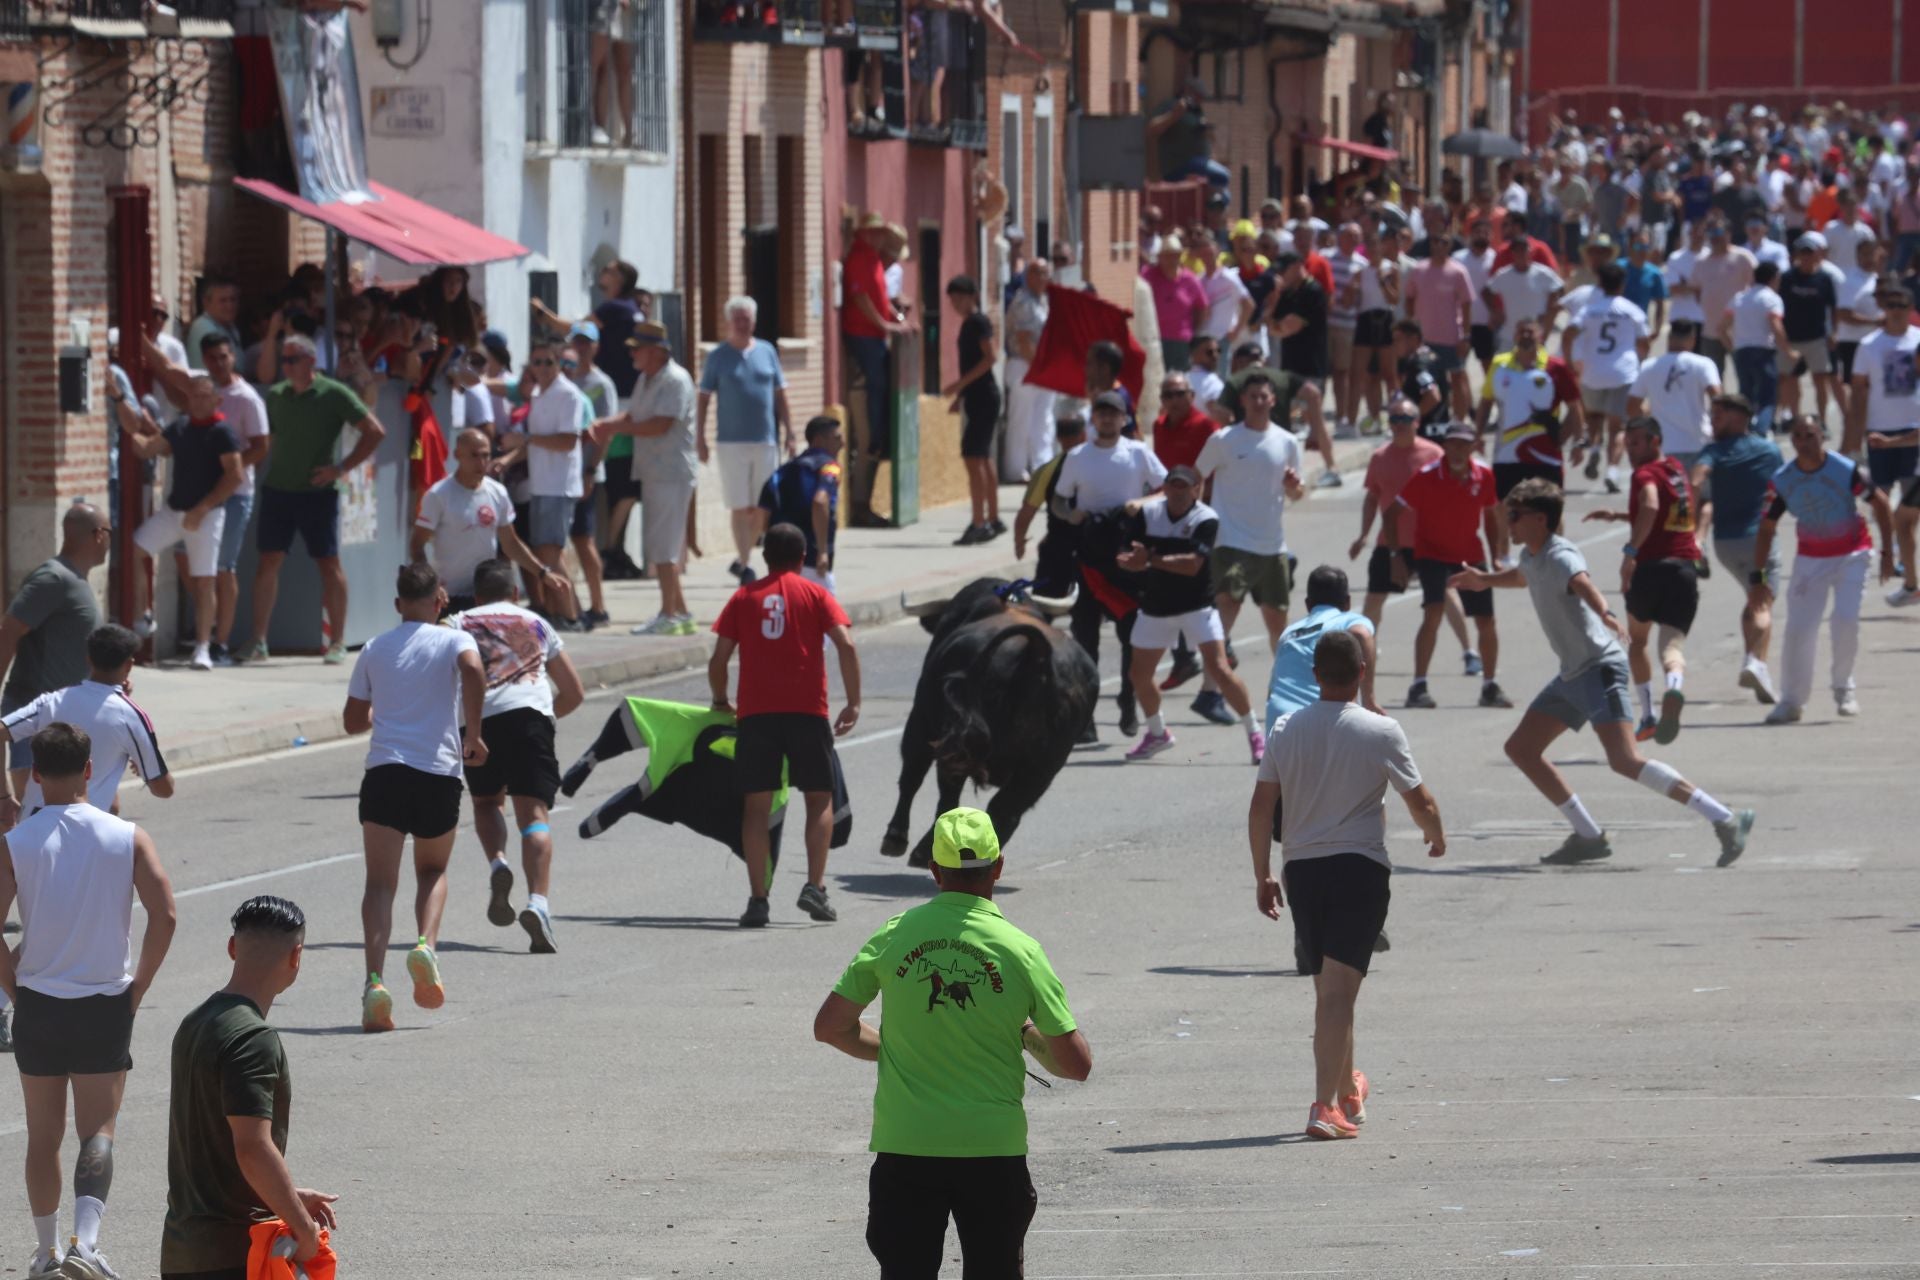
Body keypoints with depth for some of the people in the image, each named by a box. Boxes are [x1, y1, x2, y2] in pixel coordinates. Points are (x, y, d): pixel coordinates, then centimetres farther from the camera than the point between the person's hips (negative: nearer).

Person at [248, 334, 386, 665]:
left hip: (317, 490, -4)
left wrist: (343, 467, -10)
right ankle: (259, 642, 3)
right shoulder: (275, 395, 9)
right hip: (277, 489, 4)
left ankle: (337, 642, 7)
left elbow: (375, 432, -6)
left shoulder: (334, 395, -6)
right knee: (268, 561, 0)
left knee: (328, 563, 0)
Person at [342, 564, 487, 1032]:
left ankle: (374, 980, -20)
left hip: (384, 770, 1)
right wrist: (472, 734, -9)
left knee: (380, 881, -1)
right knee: (432, 871, 21)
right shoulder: (454, 640, 6)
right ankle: (426, 945, -6)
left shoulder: (375, 649, 15)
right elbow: (473, 670, -17)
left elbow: (354, 720, 21)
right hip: (439, 771, -1)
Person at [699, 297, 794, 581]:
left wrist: (788, 433, 8)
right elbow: (704, 398, 3)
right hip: (732, 441, -3)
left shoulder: (767, 352, 8)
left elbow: (780, 395, 13)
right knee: (742, 507, -4)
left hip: (766, 441, 3)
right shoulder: (718, 356, 1)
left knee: (761, 509, 5)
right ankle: (744, 565, 0)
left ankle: (741, 560, 20)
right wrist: (700, 438, -2)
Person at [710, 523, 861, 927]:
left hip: (756, 713, 1)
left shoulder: (744, 597, 10)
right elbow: (846, 644, -7)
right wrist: (853, 702, -2)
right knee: (819, 798, 11)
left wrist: (720, 701, 22)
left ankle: (757, 899, -3)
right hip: (807, 711, -1)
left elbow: (718, 659, 6)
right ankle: (815, 886, -4)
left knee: (757, 804, 4)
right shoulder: (815, 595, 6)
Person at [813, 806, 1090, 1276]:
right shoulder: (1019, 950, -7)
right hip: (993, 1148, -1)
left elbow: (830, 1027, 4)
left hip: (904, 1148, 1)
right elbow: (1076, 1064, -4)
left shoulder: (894, 936, -3)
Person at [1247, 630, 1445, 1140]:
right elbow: (1420, 801, 0)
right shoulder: (1381, 732, -8)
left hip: (1300, 868, 4)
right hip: (1359, 867, -4)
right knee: (1338, 990, -8)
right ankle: (1326, 1106, -18)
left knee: (1328, 987, 18)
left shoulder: (1286, 729, 2)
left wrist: (1263, 875, 11)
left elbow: (1261, 807, 2)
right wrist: (1436, 837, 22)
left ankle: (1348, 1091, 36)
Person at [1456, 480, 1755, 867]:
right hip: (1572, 676, 10)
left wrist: (1603, 613, -62)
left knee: (1625, 761, -22)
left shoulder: (1559, 558, -18)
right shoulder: (1531, 556, 12)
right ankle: (1589, 836, 16)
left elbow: (1582, 583, -42)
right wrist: (1486, 580, 50)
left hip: (1600, 669, -10)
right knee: (1520, 748, 12)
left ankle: (1726, 820, -23)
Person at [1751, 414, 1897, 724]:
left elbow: (1881, 504, -4)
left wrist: (1887, 553, -4)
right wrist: (1757, 576, -1)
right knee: (1798, 629, -6)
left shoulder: (1847, 471, -18)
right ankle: (1792, 701, 7)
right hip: (1810, 557, 2)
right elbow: (1766, 528, 1)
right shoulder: (1782, 481, -9)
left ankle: (1843, 688, 6)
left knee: (1846, 620, -17)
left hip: (1851, 555, -2)